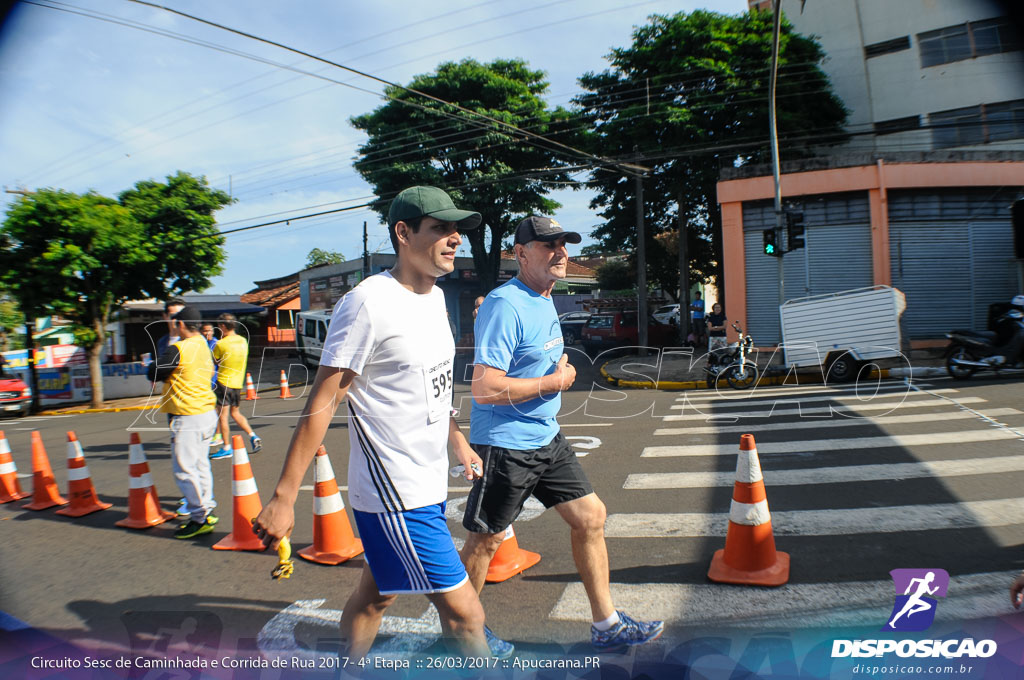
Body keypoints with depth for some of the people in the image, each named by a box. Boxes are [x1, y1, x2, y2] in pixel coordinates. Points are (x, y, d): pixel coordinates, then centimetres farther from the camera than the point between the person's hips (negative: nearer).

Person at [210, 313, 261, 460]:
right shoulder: (243, 341, 4)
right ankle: (253, 436, 6)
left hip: (224, 382, -7)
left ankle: (226, 448, 5)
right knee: (236, 413, 19)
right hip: (238, 383, 7)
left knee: (223, 415, 2)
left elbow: (214, 361, 0)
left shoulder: (221, 344, -14)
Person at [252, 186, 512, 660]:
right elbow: (322, 401, -18)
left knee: (374, 594, 23)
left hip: (428, 485, 9)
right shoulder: (368, 303, -19)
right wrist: (284, 497, -17)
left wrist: (456, 439, 27)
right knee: (464, 611, -2)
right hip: (396, 496, -8)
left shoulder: (435, 296, 8)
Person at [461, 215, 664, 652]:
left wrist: (558, 374, 8)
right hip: (505, 444, -9)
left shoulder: (545, 300, 11)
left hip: (546, 438, 9)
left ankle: (606, 625, 26)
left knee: (590, 517, 11)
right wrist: (553, 382, -17)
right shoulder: (505, 305, -20)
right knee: (485, 540, 6)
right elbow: (484, 388, -26)